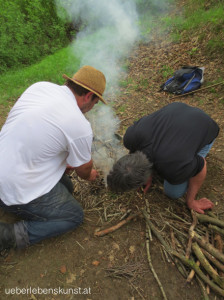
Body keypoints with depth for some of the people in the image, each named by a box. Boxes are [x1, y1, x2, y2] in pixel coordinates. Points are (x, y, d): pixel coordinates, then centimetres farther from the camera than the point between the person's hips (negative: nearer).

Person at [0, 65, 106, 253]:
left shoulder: (39, 86, -2)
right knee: (75, 216, 11)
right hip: (20, 192, -7)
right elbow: (84, 170, -4)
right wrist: (90, 176, 21)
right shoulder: (80, 126, -22)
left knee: (66, 187, 20)